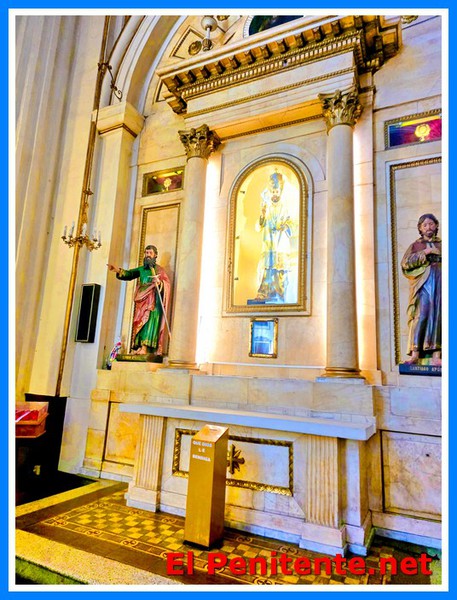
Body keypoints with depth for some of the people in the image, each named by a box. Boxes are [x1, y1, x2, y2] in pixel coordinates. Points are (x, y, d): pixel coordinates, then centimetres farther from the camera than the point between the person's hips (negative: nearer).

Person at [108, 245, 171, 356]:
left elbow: (167, 283, -6)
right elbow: (129, 274, 6)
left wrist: (159, 282, -28)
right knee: (139, 323, 1)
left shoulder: (159, 269, 5)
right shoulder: (141, 269, 18)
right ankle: (139, 347, 2)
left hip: (153, 301, -5)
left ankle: (145, 348, -20)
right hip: (141, 301, 5)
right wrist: (117, 270, -13)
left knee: (149, 322, -14)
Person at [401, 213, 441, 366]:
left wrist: (438, 253, 1)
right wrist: (425, 253, -5)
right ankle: (415, 353, -18)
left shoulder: (442, 244, 23)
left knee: (439, 317, -6)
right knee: (421, 316, -16)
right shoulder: (416, 245, 18)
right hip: (423, 284, -2)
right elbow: (405, 263, 2)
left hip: (440, 284, 2)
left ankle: (436, 356, -7)